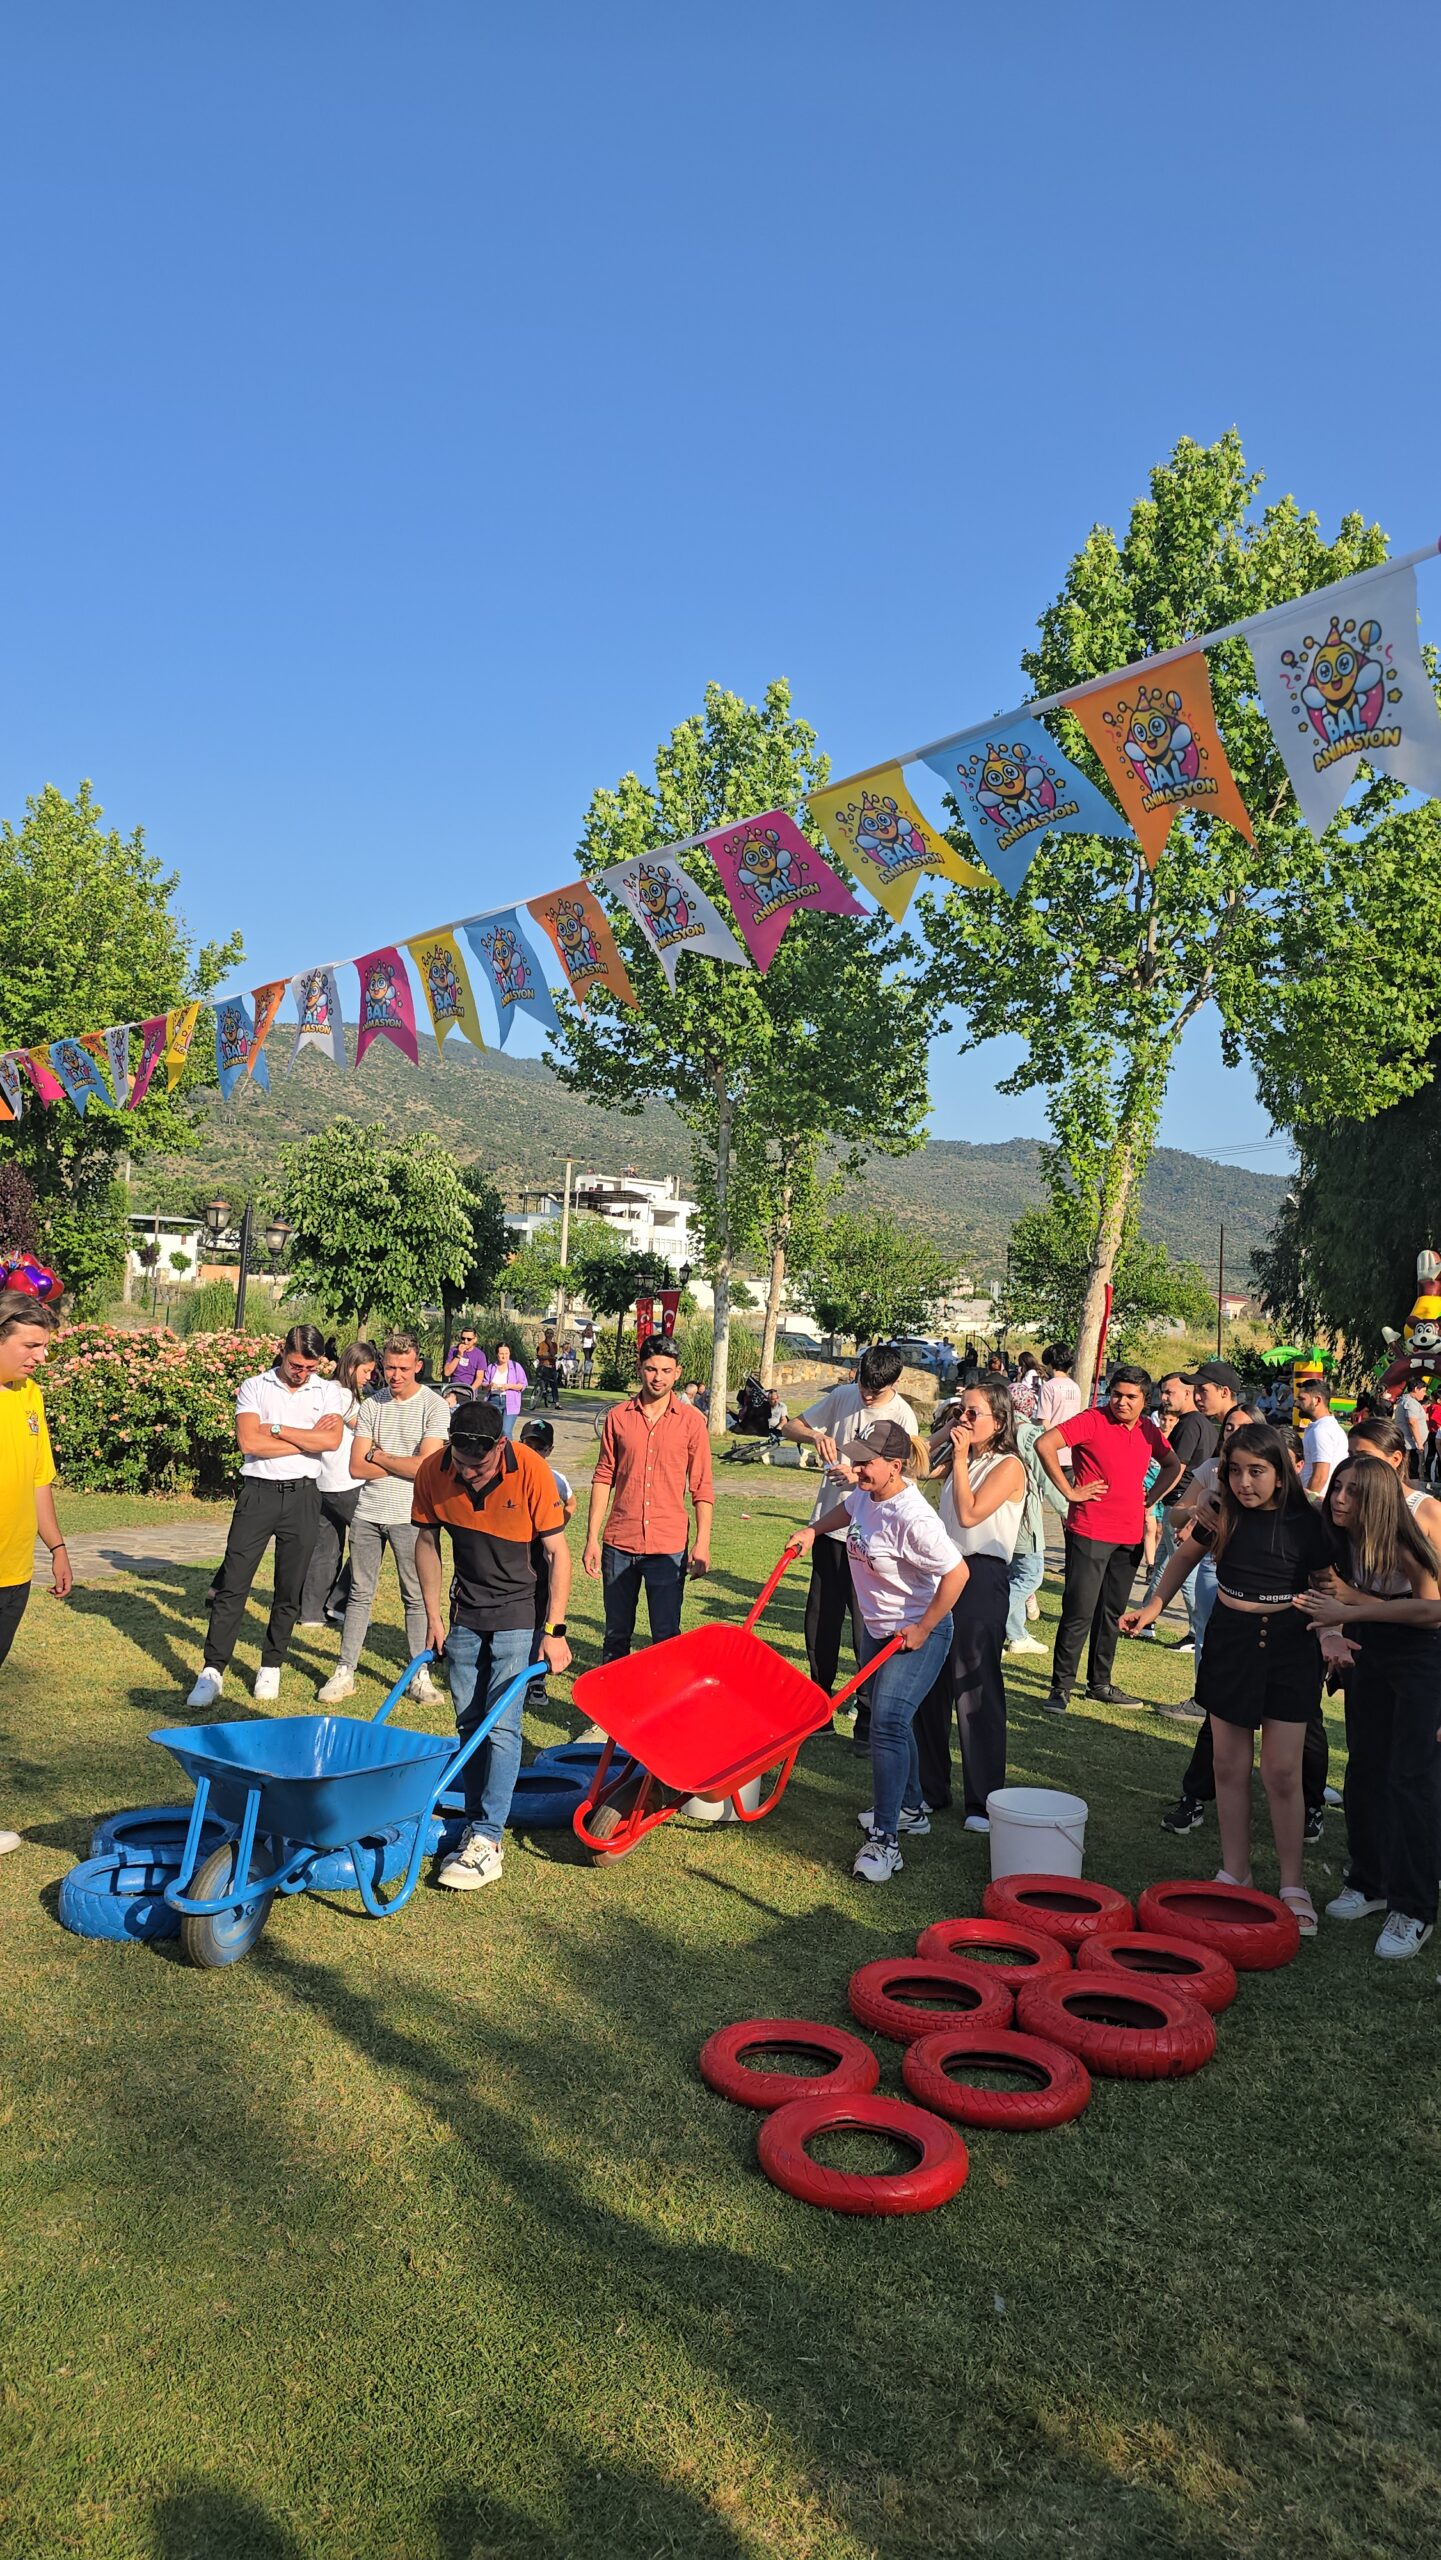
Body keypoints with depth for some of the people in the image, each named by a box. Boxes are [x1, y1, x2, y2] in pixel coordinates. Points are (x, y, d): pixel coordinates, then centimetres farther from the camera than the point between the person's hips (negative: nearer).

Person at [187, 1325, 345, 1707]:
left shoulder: (329, 1392, 5)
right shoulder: (255, 1387, 2)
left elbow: (331, 1440, -13)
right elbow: (248, 1442, -12)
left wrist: (276, 1429, -10)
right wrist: (307, 1439, -8)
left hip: (302, 1494, 1)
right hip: (258, 1492, -1)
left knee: (290, 1590, 8)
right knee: (232, 1585, -4)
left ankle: (271, 1668, 21)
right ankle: (213, 1671, 1)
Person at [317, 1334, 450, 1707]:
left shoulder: (434, 1406, -6)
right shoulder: (372, 1405, 5)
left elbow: (425, 1467, -16)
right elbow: (357, 1467, 0)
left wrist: (377, 1456, -5)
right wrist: (402, 1464, -8)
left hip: (410, 1516, -3)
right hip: (367, 1512, 3)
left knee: (416, 1596, 5)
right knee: (360, 1594, 9)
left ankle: (419, 1673, 15)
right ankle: (345, 1672, 15)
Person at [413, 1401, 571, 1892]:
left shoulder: (531, 1471, -24)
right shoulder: (433, 1472, -14)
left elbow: (558, 1553, -16)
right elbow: (427, 1542, 2)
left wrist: (555, 1630, -18)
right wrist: (434, 1617, 2)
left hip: (519, 1614, -4)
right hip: (466, 1613, 4)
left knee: (502, 1724, -10)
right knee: (469, 1722, 8)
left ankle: (487, 1840, -8)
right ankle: (478, 1825, 18)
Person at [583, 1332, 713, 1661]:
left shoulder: (691, 1420, -1)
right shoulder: (618, 1416, 3)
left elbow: (702, 1488, 1)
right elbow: (603, 1478, 6)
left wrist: (702, 1543, -6)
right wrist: (592, 1539, 2)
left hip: (668, 1547, -2)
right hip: (619, 1543, 2)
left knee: (666, 1637, 2)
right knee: (616, 1634, 12)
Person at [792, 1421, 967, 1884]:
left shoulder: (912, 1518, -31)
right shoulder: (866, 1495, -5)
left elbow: (957, 1572, -31)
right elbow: (846, 1510, 22)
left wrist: (922, 1630, -24)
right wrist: (813, 1530, 10)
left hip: (918, 1634, -10)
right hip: (877, 1629, 10)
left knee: (888, 1722, -17)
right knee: (889, 1721, 20)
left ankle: (884, 1840, -13)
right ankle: (910, 1809, 40)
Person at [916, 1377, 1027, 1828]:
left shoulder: (1008, 1465, -8)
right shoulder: (958, 1459, 13)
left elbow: (969, 1513, -17)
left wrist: (961, 1457, -12)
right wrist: (944, 1436, 5)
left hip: (981, 1576, -7)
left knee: (975, 1688, -4)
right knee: (930, 1683, 11)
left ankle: (984, 1802, 6)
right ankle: (931, 1787, 23)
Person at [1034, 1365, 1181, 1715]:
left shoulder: (1148, 1431, 8)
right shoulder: (1093, 1421, -9)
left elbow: (1174, 1466, 25)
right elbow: (1045, 1444, -18)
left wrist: (1150, 1499, 11)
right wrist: (1069, 1491, -16)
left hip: (1130, 1536, 6)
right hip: (1090, 1532, -6)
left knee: (1112, 1613, 14)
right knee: (1079, 1613, -6)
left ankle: (1100, 1683, 25)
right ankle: (1061, 1687, 3)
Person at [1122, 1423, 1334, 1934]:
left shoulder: (1305, 1522, -11)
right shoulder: (1221, 1514, -4)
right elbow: (1185, 1556, 14)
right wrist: (1152, 1606, 8)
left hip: (1288, 1646, -3)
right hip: (1229, 1640, 3)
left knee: (1282, 1772, -2)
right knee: (1230, 1766, 8)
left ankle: (1292, 1885, 12)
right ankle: (1234, 1872, 22)